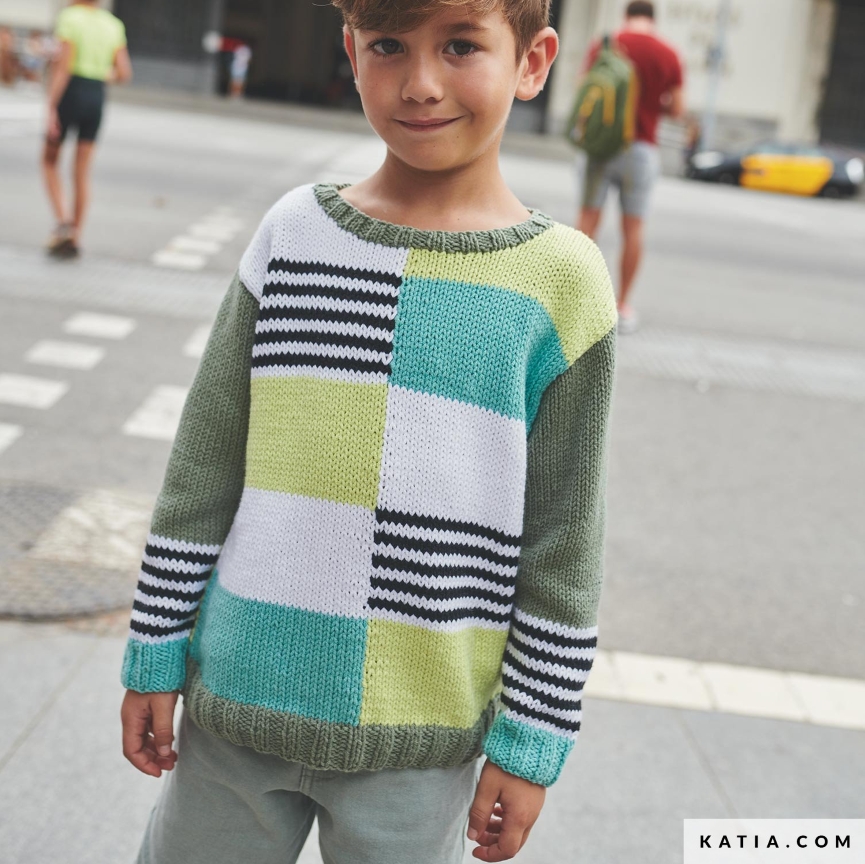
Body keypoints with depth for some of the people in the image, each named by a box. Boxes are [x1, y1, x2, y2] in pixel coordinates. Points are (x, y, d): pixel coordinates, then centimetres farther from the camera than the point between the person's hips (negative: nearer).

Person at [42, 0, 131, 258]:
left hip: (69, 94, -4)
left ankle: (63, 222, -7)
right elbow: (124, 73, 2)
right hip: (97, 98, 4)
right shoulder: (114, 25, 6)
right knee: (82, 171, 9)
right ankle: (73, 238, 8)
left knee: (49, 161, 12)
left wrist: (50, 108, -16)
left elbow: (62, 66, -16)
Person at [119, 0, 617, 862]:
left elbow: (564, 542, -3)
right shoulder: (294, 233, -1)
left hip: (419, 737, -2)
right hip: (238, 697, 3)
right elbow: (204, 465, 4)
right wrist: (155, 654, 6)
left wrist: (530, 742, -2)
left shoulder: (561, 284, -7)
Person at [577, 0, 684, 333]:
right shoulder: (668, 56, 1)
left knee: (588, 219, 4)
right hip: (641, 149, 0)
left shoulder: (603, 45, 1)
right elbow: (677, 109, 4)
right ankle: (623, 306, 9)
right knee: (632, 228, 5)